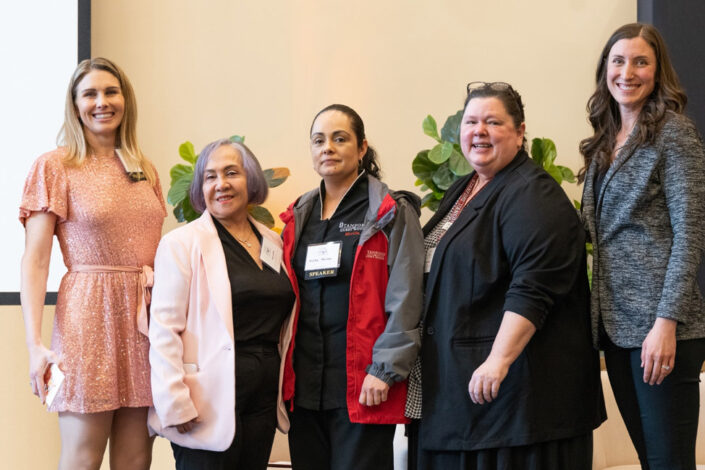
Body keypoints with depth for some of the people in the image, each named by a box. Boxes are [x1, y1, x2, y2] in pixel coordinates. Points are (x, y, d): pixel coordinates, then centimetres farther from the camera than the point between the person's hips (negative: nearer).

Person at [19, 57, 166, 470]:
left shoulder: (145, 170, 16)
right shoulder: (55, 166, 0)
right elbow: (36, 258, -5)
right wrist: (35, 344, -14)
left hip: (146, 317, 5)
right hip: (90, 315, -5)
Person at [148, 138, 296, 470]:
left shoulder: (273, 244, 13)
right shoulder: (182, 243, -5)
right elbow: (164, 331, -10)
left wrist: (283, 392, 12)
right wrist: (175, 405, -16)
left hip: (263, 401, 6)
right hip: (210, 404, -5)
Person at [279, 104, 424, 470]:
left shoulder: (391, 213, -2)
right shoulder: (298, 216, 14)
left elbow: (404, 300, -8)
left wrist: (385, 370, -15)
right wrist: (282, 370, 8)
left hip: (363, 386, -5)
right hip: (304, 384, 5)